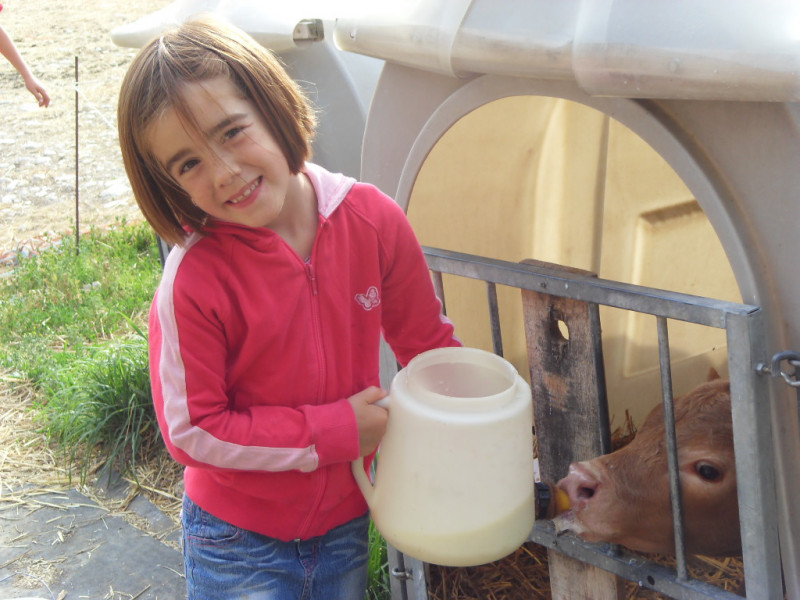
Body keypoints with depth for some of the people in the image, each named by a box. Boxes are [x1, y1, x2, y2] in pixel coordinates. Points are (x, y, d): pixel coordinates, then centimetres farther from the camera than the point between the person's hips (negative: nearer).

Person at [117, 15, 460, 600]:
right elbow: (191, 430, -18)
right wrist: (335, 431, -18)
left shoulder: (373, 220, -13)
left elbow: (429, 344, 1)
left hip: (347, 522, 4)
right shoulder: (193, 280, -24)